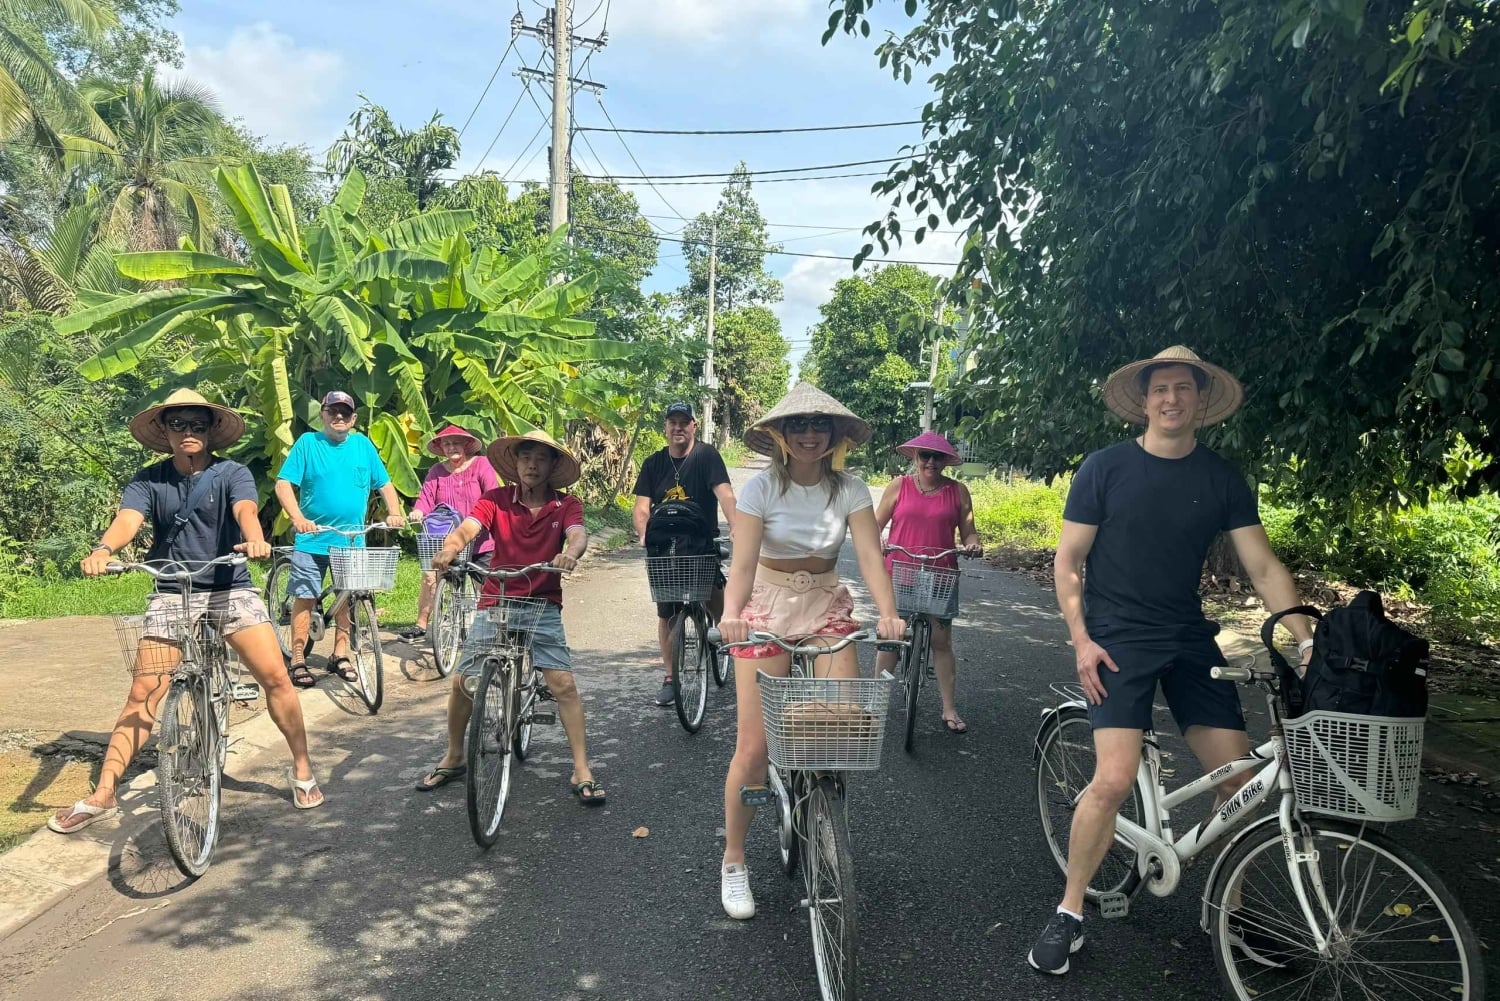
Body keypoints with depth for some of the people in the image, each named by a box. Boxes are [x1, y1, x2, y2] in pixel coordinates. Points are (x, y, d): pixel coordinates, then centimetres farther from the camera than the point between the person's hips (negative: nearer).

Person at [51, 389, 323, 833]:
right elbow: (128, 518, -16)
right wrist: (103, 549, -39)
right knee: (143, 693, -2)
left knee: (275, 677, -9)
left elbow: (245, 510, -22)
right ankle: (102, 796, 9)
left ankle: (302, 768, 7)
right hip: (170, 595, 1)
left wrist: (255, 539, -45)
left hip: (231, 589, -1)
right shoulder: (148, 480, 1)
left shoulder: (232, 473, -3)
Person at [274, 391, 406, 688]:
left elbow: (384, 483, 10)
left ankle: (340, 656, 22)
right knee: (305, 597, 1)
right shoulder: (308, 442, -2)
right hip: (313, 538, -3)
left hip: (352, 540, 3)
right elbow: (283, 484, -8)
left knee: (347, 598, 9)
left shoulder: (362, 445, 6)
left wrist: (394, 513, -6)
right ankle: (297, 661, 9)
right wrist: (298, 518, -22)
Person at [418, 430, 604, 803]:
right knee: (463, 681, 1)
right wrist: (449, 548, -42)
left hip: (543, 606, -1)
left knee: (564, 684, -11)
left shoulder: (565, 505, -3)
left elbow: (578, 534, -21)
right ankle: (454, 758, 26)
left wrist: (571, 553, -45)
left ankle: (582, 772, -1)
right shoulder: (496, 500, -3)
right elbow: (467, 528, -18)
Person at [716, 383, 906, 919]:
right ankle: (733, 862, 15)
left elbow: (870, 557, -15)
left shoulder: (850, 490, -7)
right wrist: (731, 614, -40)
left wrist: (887, 613, -33)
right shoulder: (761, 489, -13)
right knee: (753, 747, -5)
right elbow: (743, 561, -21)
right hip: (768, 608, -2)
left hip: (827, 606, 2)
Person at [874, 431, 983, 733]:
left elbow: (968, 531, 8)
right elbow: (876, 525, 5)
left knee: (942, 641, 3)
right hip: (899, 573, 0)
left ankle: (949, 709, 11)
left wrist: (973, 544, -14)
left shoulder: (958, 491, 4)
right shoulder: (898, 486, 2)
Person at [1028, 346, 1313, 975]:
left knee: (1239, 779, 0)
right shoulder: (1104, 468, -4)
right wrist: (1081, 639, -11)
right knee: (1115, 780, -18)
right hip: (1118, 640, -4)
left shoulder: (1221, 478, 5)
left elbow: (1263, 568, 4)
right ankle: (1068, 914, 2)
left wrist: (1306, 640, -6)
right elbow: (1067, 561, -2)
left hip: (1189, 639, 4)